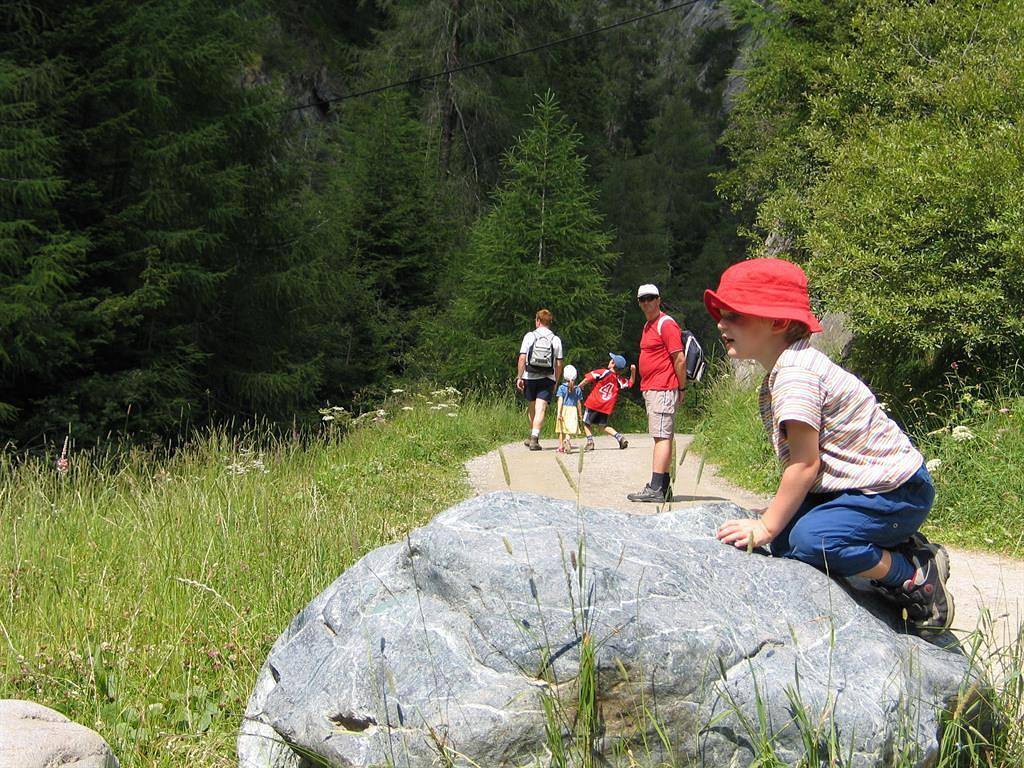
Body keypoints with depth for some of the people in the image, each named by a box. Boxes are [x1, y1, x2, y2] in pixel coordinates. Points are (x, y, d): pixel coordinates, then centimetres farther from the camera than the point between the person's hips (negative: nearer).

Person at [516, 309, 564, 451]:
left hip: (530, 377, 0)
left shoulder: (530, 336, -2)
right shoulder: (556, 339, 2)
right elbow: (558, 364, 1)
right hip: (548, 379, 0)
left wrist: (519, 377, -2)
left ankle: (532, 437, 30)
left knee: (531, 407, 17)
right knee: (540, 409, -5)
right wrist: (555, 382, 11)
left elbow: (522, 358, -7)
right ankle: (534, 439, -17)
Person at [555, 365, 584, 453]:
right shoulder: (577, 389, 3)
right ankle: (568, 439, -34)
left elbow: (560, 400, -10)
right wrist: (580, 414, 15)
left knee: (562, 429, 11)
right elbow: (578, 403, 6)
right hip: (573, 410, 0)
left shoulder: (562, 387, -3)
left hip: (564, 409, 0)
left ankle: (561, 446, 16)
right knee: (571, 429, -4)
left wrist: (559, 412, -12)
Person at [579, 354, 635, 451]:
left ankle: (590, 442, -4)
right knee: (604, 425, 21)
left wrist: (580, 386, 1)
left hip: (593, 403, -4)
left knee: (586, 423, 11)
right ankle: (619, 437, 3)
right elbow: (631, 382, 18)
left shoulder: (603, 372, -9)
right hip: (606, 408, 4)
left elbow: (588, 378, -14)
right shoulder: (619, 380, 4)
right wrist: (633, 371, 4)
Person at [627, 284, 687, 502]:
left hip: (663, 390, -10)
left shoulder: (666, 324, -11)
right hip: (649, 390, 10)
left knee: (662, 437, -13)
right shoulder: (648, 326, 20)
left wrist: (681, 388, -11)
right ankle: (663, 487, 15)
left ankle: (656, 489, -18)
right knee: (663, 438, 11)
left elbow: (680, 359, -14)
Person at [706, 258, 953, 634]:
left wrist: (768, 526, -15)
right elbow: (798, 460, 11)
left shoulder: (795, 374, -22)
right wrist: (774, 519, 6)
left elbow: (804, 464, -22)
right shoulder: (781, 372, 10)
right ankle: (897, 549, 9)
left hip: (896, 489, -10)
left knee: (810, 539, -29)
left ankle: (918, 578, -9)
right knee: (785, 540, -2)